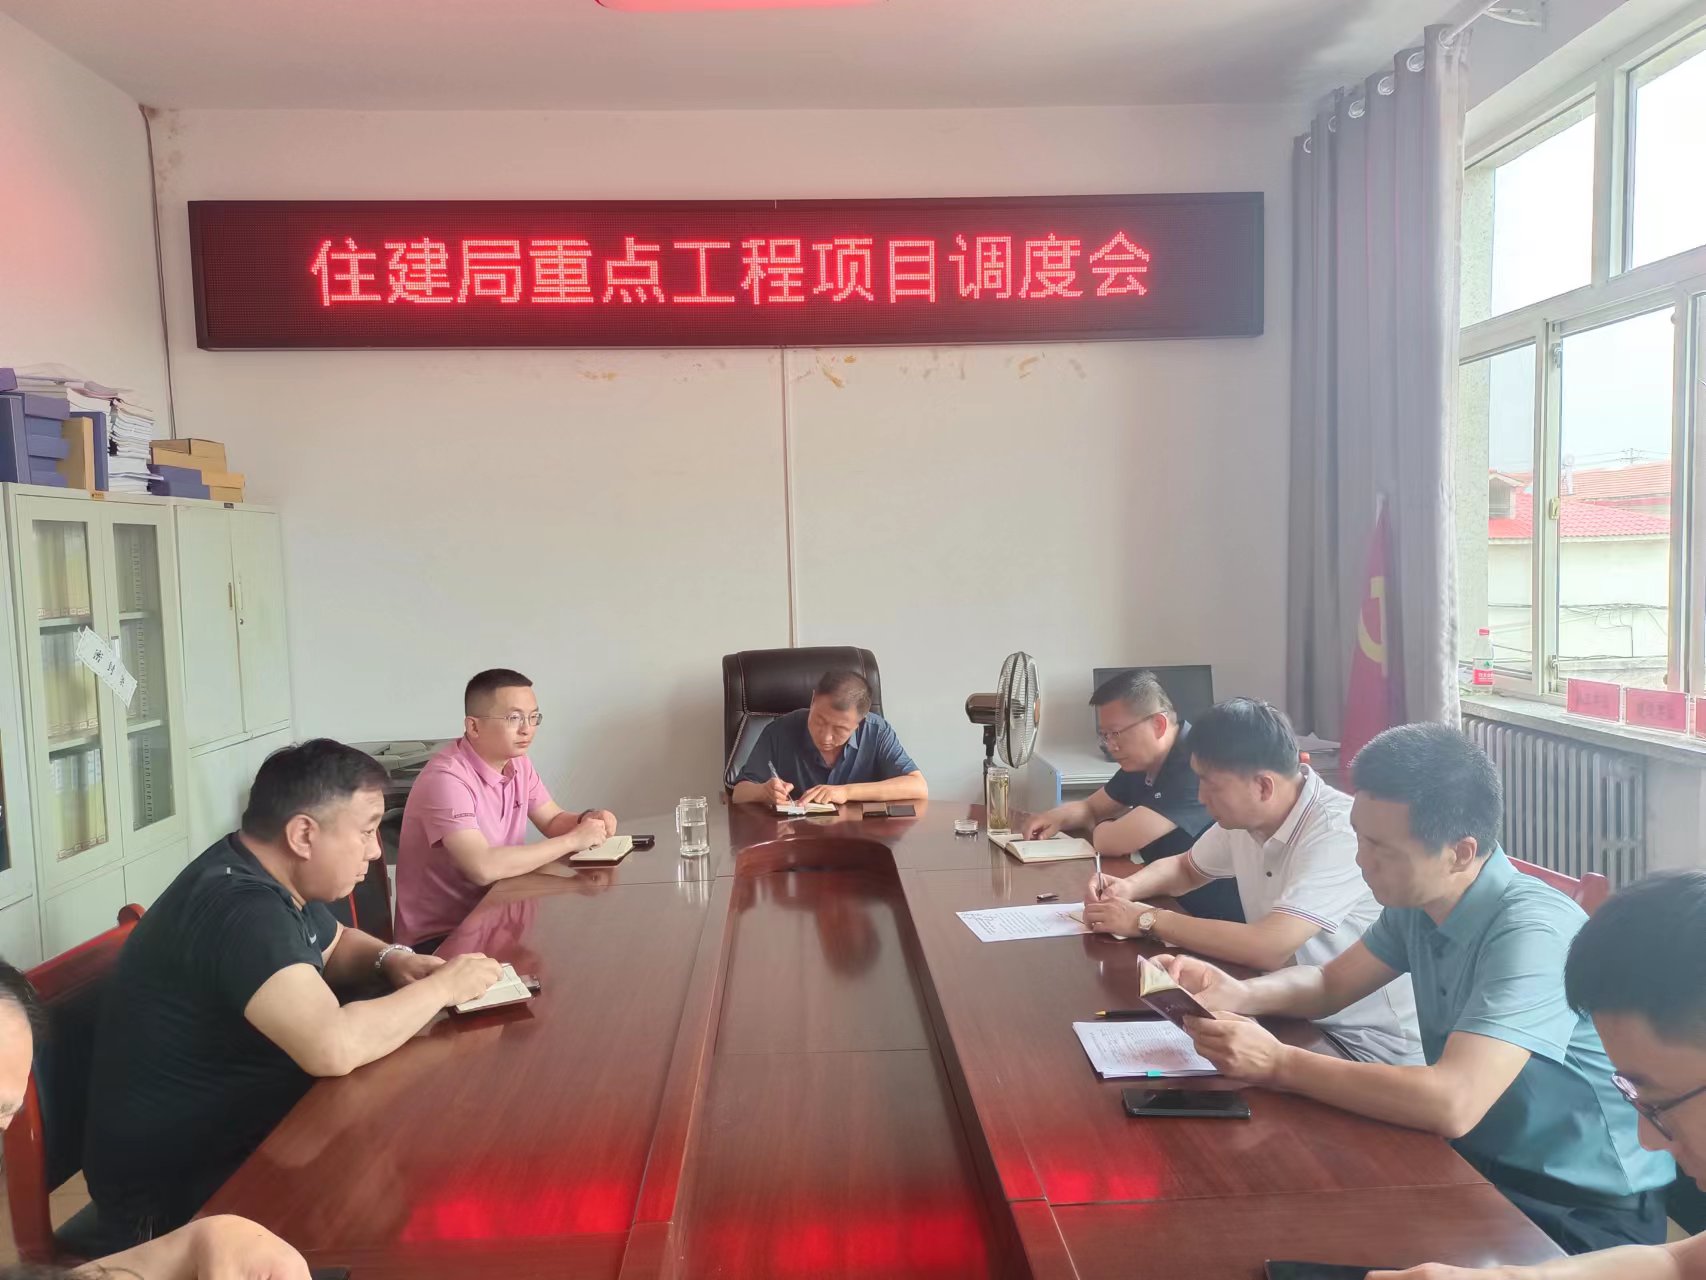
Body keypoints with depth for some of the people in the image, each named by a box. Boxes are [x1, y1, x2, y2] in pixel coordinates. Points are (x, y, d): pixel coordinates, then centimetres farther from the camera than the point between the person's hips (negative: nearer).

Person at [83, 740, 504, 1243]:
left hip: (233, 1140, 9)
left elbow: (335, 944, 20)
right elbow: (334, 1047, -40)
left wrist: (390, 959, -2)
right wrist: (442, 987, -24)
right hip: (174, 1187, -9)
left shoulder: (271, 878, 1)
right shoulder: (240, 909, -29)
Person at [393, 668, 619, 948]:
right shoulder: (446, 778, -24)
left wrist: (586, 820, -10)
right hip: (439, 938, -8)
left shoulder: (517, 763, 3)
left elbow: (553, 821, 14)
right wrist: (573, 840, -25)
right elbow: (484, 867, -34)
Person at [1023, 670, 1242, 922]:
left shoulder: (1195, 766, -25)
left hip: (1217, 921, -8)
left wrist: (1097, 826, -3)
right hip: (1169, 904, 8)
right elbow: (1091, 808, 19)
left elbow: (1112, 841, -26)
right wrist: (1057, 817, -3)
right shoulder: (1141, 762, 5)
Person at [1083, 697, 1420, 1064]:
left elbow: (1269, 948, -33)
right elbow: (1185, 870, 18)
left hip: (1371, 1046, -7)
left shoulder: (1338, 832, -26)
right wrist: (1128, 887, -3)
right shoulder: (1242, 817, -2)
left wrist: (1146, 919, -22)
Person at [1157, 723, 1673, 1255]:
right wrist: (1238, 994, -11)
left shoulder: (1532, 932, -29)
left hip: (1585, 1210, -7)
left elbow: (1451, 1104, -38)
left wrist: (1277, 1062, -31)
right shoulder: (1415, 902, -4)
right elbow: (1329, 986, 10)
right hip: (1477, 1163, 7)